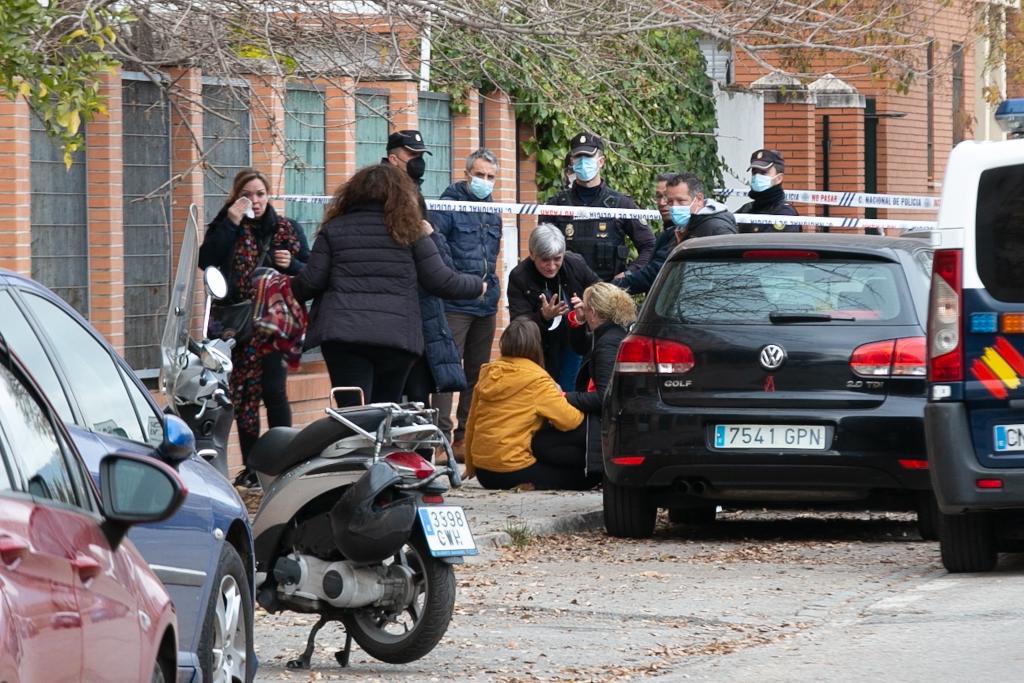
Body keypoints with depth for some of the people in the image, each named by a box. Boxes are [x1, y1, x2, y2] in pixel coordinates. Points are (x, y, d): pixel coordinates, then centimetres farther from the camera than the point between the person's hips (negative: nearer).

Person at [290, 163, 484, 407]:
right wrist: (478, 286, 24)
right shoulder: (409, 231, 6)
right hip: (398, 336, 1)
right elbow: (439, 281, 6)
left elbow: (311, 281, 4)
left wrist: (290, 289, 28)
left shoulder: (334, 229, 8)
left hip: (342, 333, -1)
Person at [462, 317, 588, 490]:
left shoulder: (487, 374, 7)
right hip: (512, 472, -8)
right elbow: (569, 420, -14)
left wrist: (470, 467, 27)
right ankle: (530, 487, -7)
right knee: (580, 476, 0)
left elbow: (471, 425, 15)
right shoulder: (536, 380, -12)